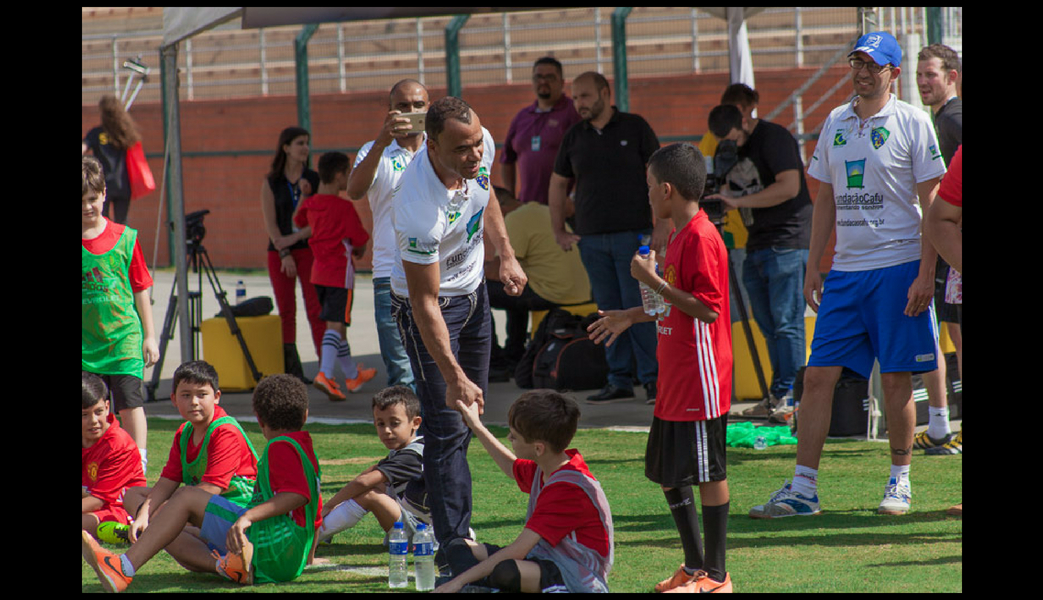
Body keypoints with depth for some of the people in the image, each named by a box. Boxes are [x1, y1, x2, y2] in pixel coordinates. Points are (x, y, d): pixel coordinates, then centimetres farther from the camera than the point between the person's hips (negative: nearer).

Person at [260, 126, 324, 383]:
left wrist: (295, 237, -13)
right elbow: (270, 222, 1)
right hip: (279, 252, 1)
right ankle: (291, 369, 4)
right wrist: (284, 254, -8)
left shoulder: (315, 179, 5)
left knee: (316, 309, -7)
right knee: (286, 311, 1)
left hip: (308, 249, -1)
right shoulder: (271, 182, 5)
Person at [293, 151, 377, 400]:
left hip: (318, 271, 8)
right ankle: (325, 374, -27)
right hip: (340, 270, -8)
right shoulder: (344, 207, -15)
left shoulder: (310, 204, 6)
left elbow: (298, 221, 28)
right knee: (336, 324, -11)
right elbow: (360, 242, -12)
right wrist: (359, 251, 10)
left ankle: (353, 374, 31)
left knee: (336, 323, 17)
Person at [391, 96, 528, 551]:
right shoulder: (420, 209, -38)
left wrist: (506, 254, 5)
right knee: (448, 424, -10)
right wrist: (453, 376, -33)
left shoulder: (482, 145, -18)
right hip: (431, 305, -7)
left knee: (470, 409, 14)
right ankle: (454, 545, -7)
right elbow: (425, 303, -32)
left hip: (473, 291, 7)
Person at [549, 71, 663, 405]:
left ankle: (652, 378, -2)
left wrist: (662, 224, -9)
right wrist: (559, 231, 13)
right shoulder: (574, 137, 11)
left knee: (637, 308, -8)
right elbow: (558, 183, 19)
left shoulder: (635, 128, 0)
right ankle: (619, 382, 8)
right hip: (591, 238, 4)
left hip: (632, 234, -4)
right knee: (609, 312, 4)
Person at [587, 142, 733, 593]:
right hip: (674, 382, 10)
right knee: (666, 472, 14)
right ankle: (694, 566, 23)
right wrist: (633, 316, 30)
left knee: (708, 472, -3)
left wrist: (653, 281, -20)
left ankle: (715, 575, 4)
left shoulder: (701, 239, -16)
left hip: (700, 381, -10)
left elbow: (706, 308, -22)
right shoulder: (680, 237, 15)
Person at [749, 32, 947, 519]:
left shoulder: (912, 123, -4)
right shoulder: (835, 123, 12)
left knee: (896, 379, 0)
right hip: (845, 270, 5)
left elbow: (933, 204, -5)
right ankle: (803, 488, 0)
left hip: (898, 266, -5)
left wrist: (926, 274, -12)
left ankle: (900, 480, 14)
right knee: (818, 374, -1)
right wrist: (813, 267, 12)